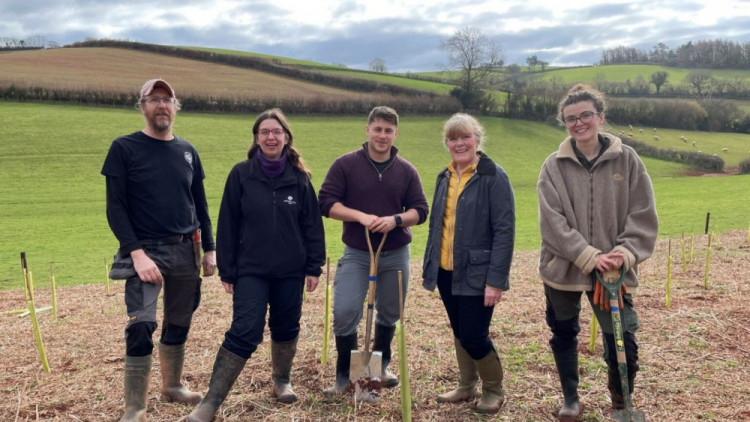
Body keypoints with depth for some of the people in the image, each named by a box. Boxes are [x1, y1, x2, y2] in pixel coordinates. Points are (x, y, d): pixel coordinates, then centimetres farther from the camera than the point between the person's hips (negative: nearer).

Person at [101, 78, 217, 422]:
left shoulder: (187, 151, 9)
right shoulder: (124, 148, -4)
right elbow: (115, 208, -8)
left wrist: (209, 249, 9)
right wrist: (137, 253, -18)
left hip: (186, 252, 5)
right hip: (146, 251, -4)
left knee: (179, 324, 13)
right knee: (141, 326, -15)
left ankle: (172, 386, 34)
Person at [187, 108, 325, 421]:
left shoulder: (299, 178, 1)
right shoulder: (241, 175, -3)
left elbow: (313, 225, 4)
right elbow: (227, 226, -2)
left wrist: (314, 267, 0)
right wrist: (226, 271, -4)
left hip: (291, 271, 2)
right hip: (251, 270, -2)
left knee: (286, 328, 13)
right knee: (244, 333, -10)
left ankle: (282, 381, 36)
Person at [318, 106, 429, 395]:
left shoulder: (406, 170, 2)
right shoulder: (345, 164, -5)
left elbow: (420, 210, 2)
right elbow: (326, 203, -8)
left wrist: (396, 219, -18)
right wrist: (360, 216, -21)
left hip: (396, 255, 3)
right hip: (356, 253, -2)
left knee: (389, 314, 15)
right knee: (345, 312, -10)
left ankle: (381, 366, 37)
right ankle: (345, 375, 9)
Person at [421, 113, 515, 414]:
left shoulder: (493, 176, -11)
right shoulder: (445, 177, 9)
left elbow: (505, 231, -15)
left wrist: (496, 279, -19)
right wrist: (428, 266, 12)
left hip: (476, 275, -6)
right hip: (446, 273, 6)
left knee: (474, 337, -3)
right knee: (459, 334, 16)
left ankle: (494, 389, 22)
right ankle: (466, 386, 34)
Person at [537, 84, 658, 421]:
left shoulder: (626, 159, -1)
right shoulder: (554, 166, -3)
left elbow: (644, 216, -2)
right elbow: (552, 221, -11)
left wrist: (625, 254, -16)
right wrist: (589, 257, -20)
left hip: (612, 270, 0)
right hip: (562, 268, 1)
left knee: (622, 342, -3)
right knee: (564, 335, 14)